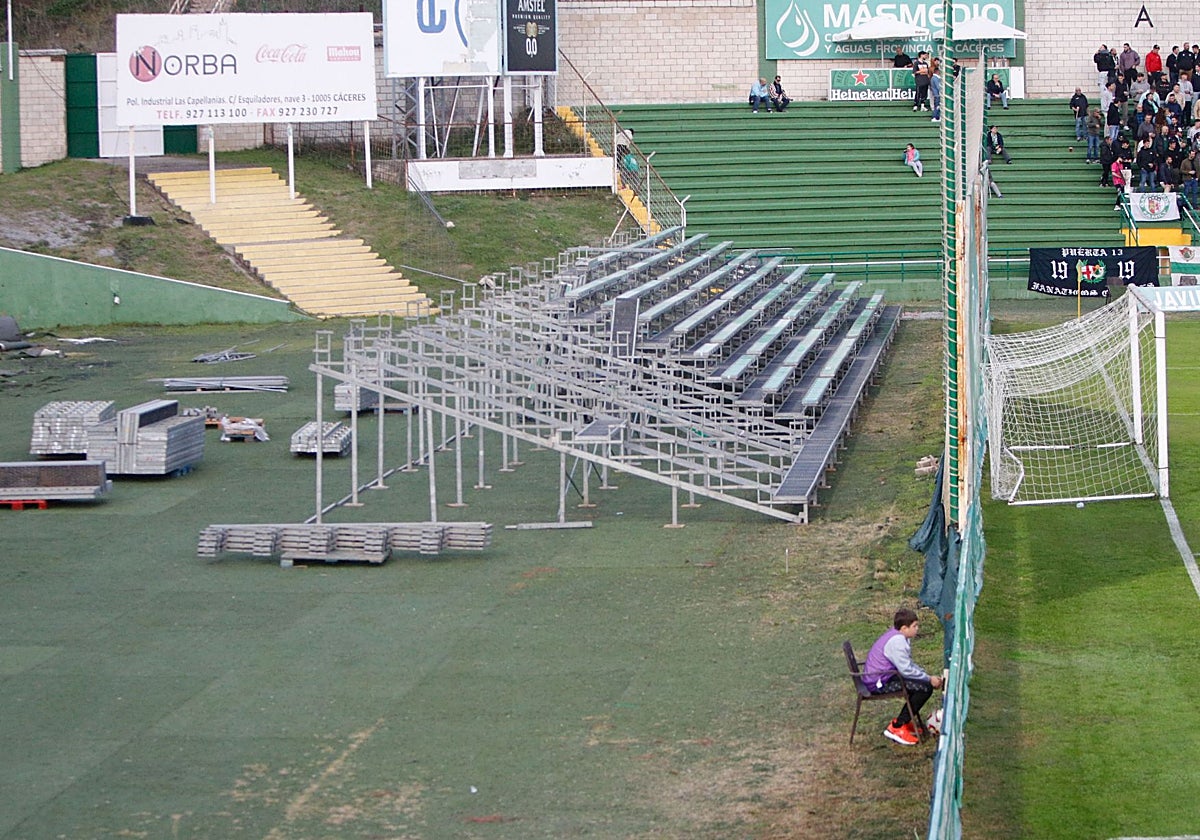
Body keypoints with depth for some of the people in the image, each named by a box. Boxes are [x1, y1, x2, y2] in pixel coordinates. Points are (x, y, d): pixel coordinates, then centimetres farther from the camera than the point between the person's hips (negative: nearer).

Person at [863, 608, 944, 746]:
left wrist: (928, 676, 8)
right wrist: (929, 679, -14)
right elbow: (906, 670, -25)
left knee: (922, 682, 16)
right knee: (926, 688, -17)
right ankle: (896, 728, -12)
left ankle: (903, 721, 20)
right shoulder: (897, 641, -22)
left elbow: (909, 664, 20)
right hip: (879, 683, -11)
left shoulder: (899, 637, 12)